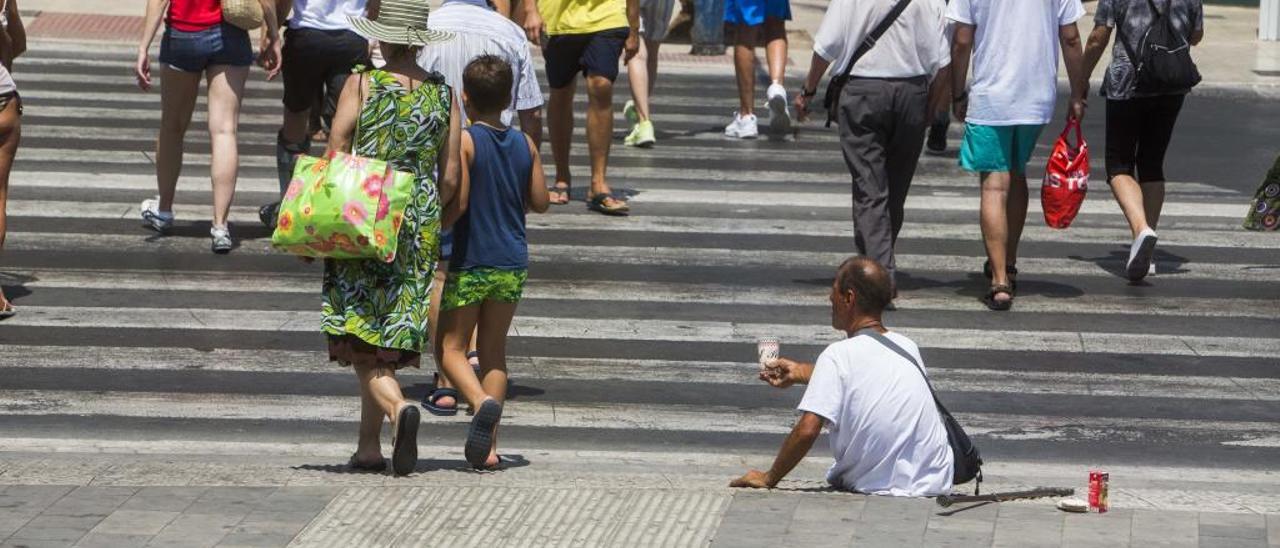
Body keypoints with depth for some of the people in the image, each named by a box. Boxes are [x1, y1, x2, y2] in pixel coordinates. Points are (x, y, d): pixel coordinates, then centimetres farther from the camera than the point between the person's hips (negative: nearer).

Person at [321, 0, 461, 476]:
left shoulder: (362, 85, -7)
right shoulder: (443, 93, 2)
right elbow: (450, 178, 4)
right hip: (419, 225, 3)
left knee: (361, 336, -2)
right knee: (389, 338, 11)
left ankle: (397, 408, -27)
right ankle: (368, 446, 13)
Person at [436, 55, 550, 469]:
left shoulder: (465, 141, -11)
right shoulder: (525, 144, 4)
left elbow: (458, 202, -18)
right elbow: (540, 202, 7)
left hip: (470, 261, -5)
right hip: (513, 263, 5)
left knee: (451, 346, 4)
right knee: (494, 352, 12)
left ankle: (483, 402, -24)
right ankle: (488, 446, 8)